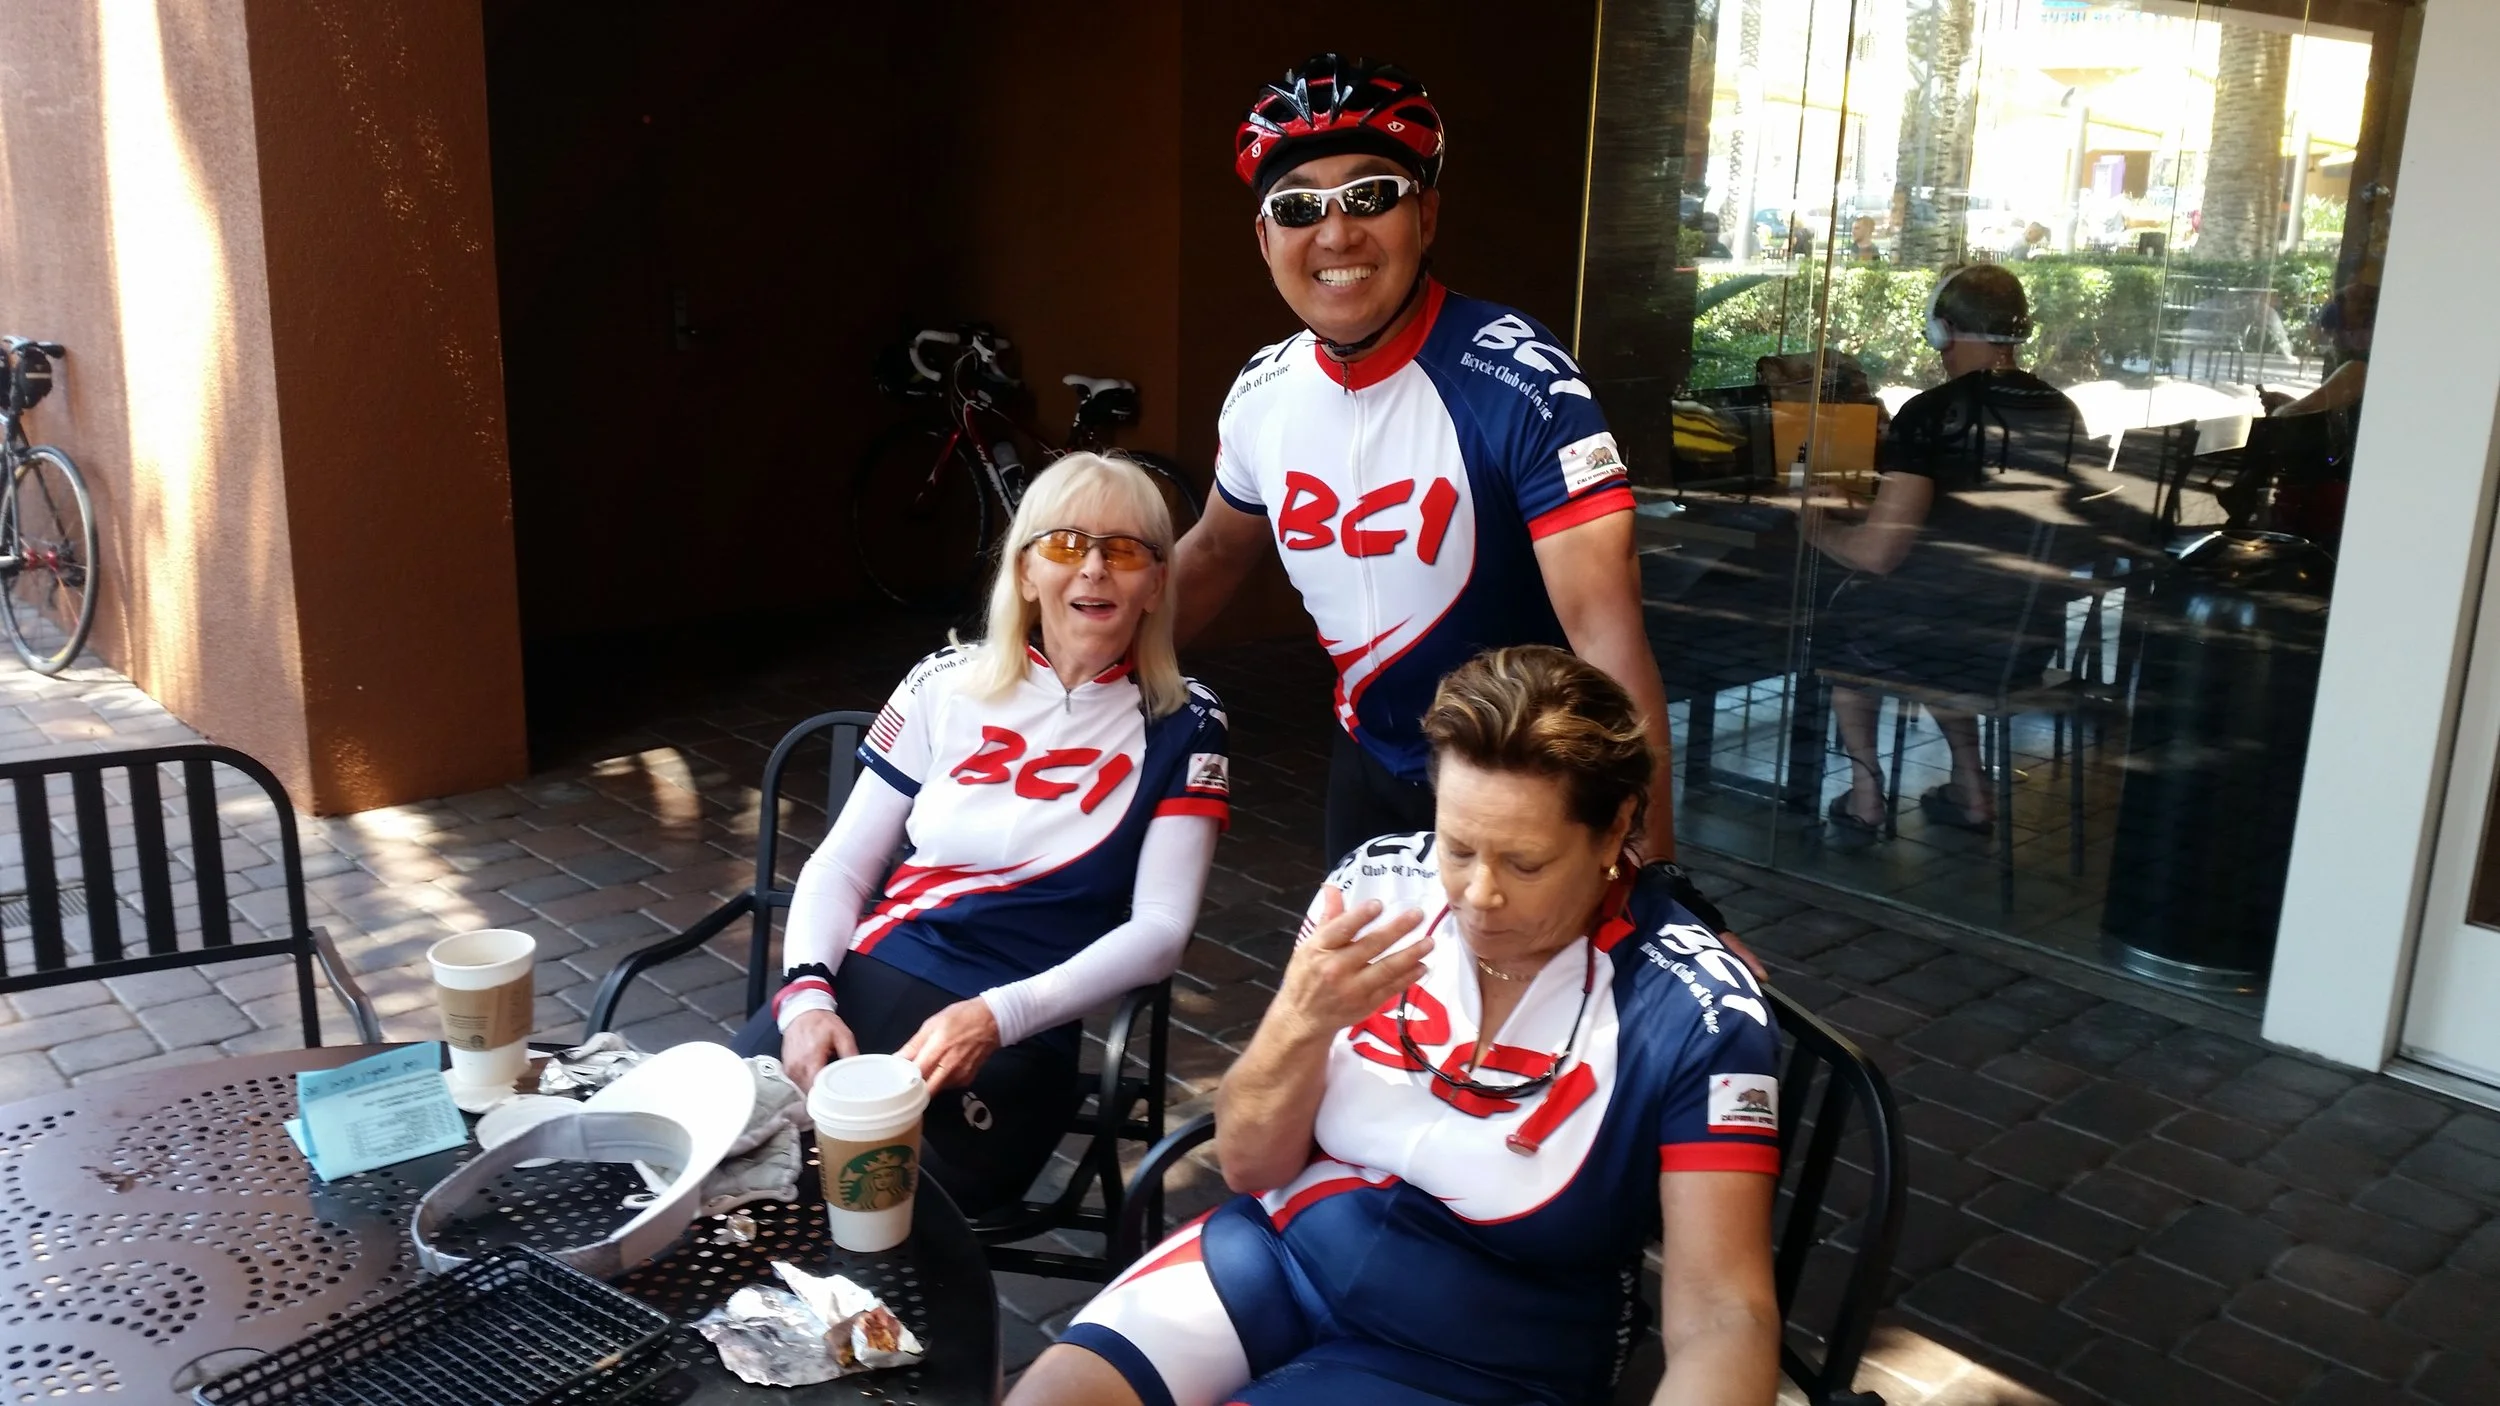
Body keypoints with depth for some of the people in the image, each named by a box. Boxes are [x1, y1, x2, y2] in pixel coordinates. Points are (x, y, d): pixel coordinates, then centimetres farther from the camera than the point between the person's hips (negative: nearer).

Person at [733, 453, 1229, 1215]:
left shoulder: (1181, 725, 5)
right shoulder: (948, 684, 10)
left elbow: (1159, 929, -3)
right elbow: (840, 866, 12)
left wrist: (998, 1016, -16)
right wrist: (807, 992, -8)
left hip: (1018, 1033, -2)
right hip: (868, 979, 3)